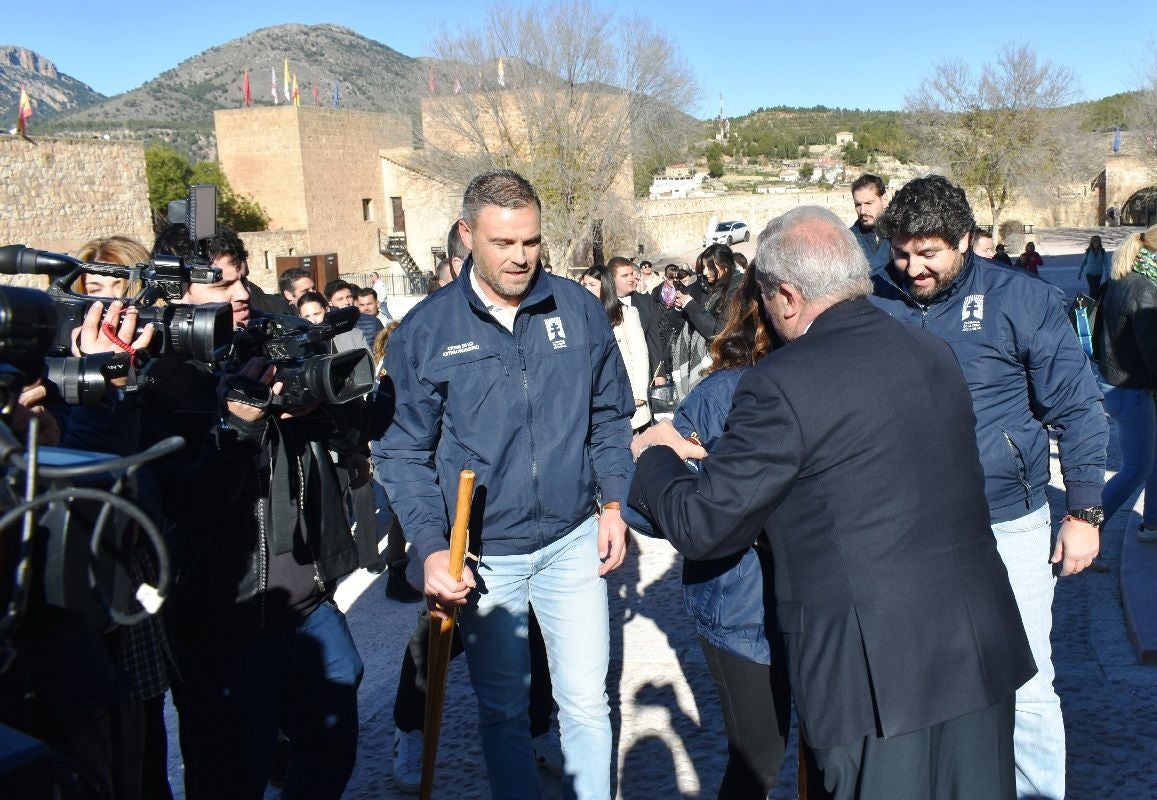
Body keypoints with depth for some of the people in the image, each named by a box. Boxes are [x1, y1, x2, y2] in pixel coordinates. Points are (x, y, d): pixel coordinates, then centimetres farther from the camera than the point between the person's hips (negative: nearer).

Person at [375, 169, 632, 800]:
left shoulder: (578, 308, -1)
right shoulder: (425, 330, -6)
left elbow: (609, 416, 9)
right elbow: (403, 453, -3)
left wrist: (612, 502, 1)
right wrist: (431, 548, -13)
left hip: (573, 540, 1)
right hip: (482, 555, -1)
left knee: (586, 701, 8)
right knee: (503, 711, 15)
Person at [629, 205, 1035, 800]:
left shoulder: (783, 383, -16)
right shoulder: (934, 354, 7)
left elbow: (703, 528, -11)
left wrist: (656, 455, 9)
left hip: (877, 670, -7)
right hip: (983, 646, 7)